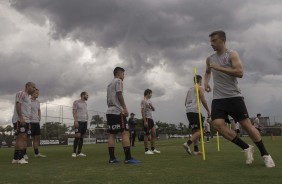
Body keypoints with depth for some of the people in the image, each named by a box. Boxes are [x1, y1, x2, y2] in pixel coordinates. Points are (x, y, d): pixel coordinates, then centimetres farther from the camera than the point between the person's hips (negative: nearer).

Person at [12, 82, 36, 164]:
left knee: (20, 139, 8)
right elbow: (18, 105, -15)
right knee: (22, 138, -15)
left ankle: (15, 158, 11)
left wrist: (28, 122, 23)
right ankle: (20, 158, -18)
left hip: (25, 120, 10)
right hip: (20, 120, -10)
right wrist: (21, 118, -23)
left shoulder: (27, 97, 25)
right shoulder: (21, 93, -4)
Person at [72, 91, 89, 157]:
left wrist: (87, 120, 10)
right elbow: (74, 112, -8)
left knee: (82, 137, 5)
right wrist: (75, 121, -17)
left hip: (85, 122, 7)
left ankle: (79, 152, 9)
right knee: (77, 136, -12)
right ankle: (74, 152, -5)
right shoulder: (76, 102, 0)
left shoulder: (85, 103, 19)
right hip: (78, 121, -6)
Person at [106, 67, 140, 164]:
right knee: (125, 133, -11)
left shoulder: (109, 84, 24)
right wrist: (125, 108, -17)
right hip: (118, 111, -9)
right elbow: (119, 95, -13)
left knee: (112, 134, 5)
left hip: (109, 111, 9)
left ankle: (112, 158, 3)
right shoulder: (118, 81, -1)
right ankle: (128, 158, -17)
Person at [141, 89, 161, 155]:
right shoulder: (143, 100, -9)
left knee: (154, 133, 8)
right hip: (146, 118, -9)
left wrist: (151, 106, -4)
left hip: (151, 118, 9)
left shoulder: (149, 101, 19)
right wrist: (145, 121, -21)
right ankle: (146, 150, 0)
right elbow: (142, 111, -16)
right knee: (146, 134, -5)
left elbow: (153, 109, 19)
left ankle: (153, 149, 15)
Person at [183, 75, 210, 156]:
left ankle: (196, 150, 8)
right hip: (195, 111, -8)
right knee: (199, 131, -8)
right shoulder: (200, 88, 2)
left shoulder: (190, 89, 23)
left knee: (195, 131, 11)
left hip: (188, 111, 8)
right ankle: (188, 143, -27)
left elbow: (186, 103, 23)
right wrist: (208, 111, -1)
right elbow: (203, 100, -8)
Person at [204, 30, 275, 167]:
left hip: (234, 96, -4)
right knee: (217, 124, -16)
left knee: (246, 124, -4)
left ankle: (265, 154, 14)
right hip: (218, 98, 5)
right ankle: (246, 148, 0)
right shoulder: (210, 59, 14)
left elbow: (240, 73, -18)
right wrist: (206, 82, 14)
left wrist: (219, 68, -19)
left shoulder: (232, 54, -3)